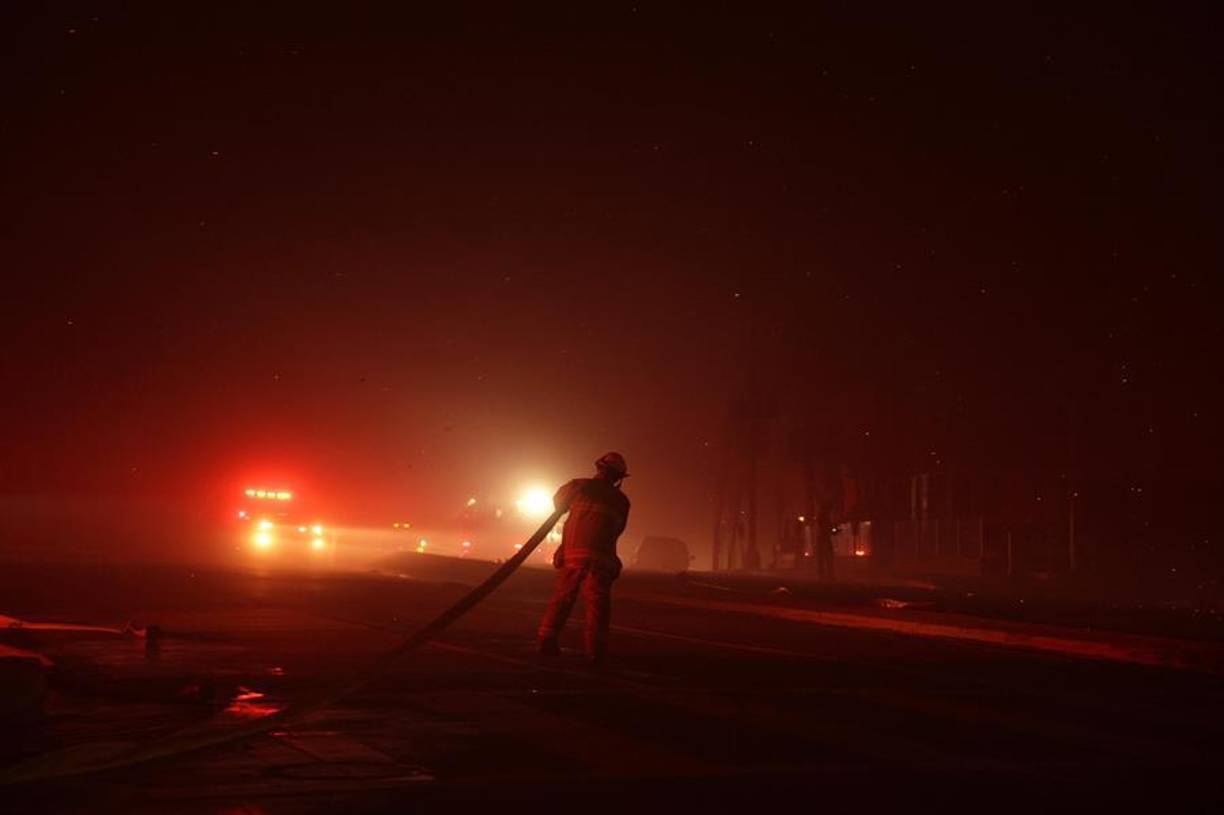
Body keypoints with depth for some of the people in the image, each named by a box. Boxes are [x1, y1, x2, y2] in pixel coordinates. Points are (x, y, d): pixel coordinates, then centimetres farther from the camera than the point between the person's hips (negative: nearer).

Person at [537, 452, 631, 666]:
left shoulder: (580, 486, 9)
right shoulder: (621, 501, 13)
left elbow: (558, 501, 23)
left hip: (572, 552, 1)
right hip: (601, 556, -1)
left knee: (562, 596, 12)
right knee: (597, 603, 0)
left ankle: (547, 639, 6)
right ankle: (595, 652, -10)